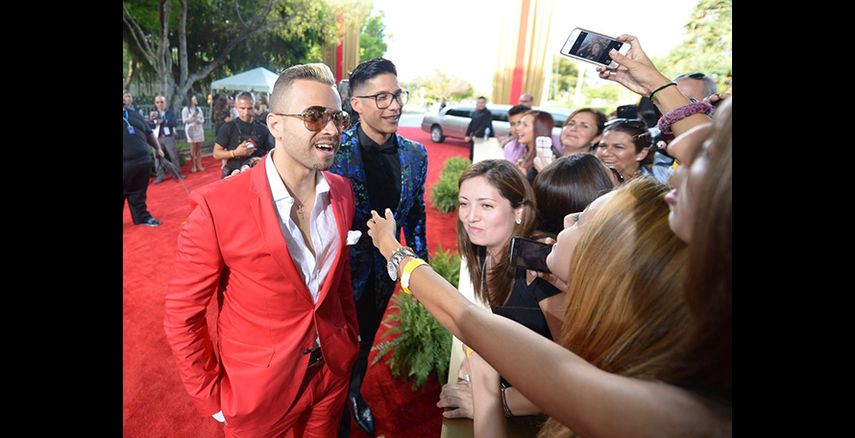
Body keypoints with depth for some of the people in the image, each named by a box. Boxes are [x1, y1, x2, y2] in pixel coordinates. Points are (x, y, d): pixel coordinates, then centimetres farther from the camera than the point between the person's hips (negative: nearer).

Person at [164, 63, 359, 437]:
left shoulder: (341, 192, -8)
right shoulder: (218, 206, -23)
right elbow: (181, 316, -13)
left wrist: (351, 338, 7)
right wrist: (214, 399, -8)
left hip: (334, 372, 4)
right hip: (258, 390, -3)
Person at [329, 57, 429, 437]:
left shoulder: (415, 154, -5)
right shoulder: (335, 151, -20)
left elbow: (416, 214, 3)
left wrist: (420, 264, 4)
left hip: (386, 269, 4)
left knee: (365, 339, 27)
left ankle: (355, 392, 57)